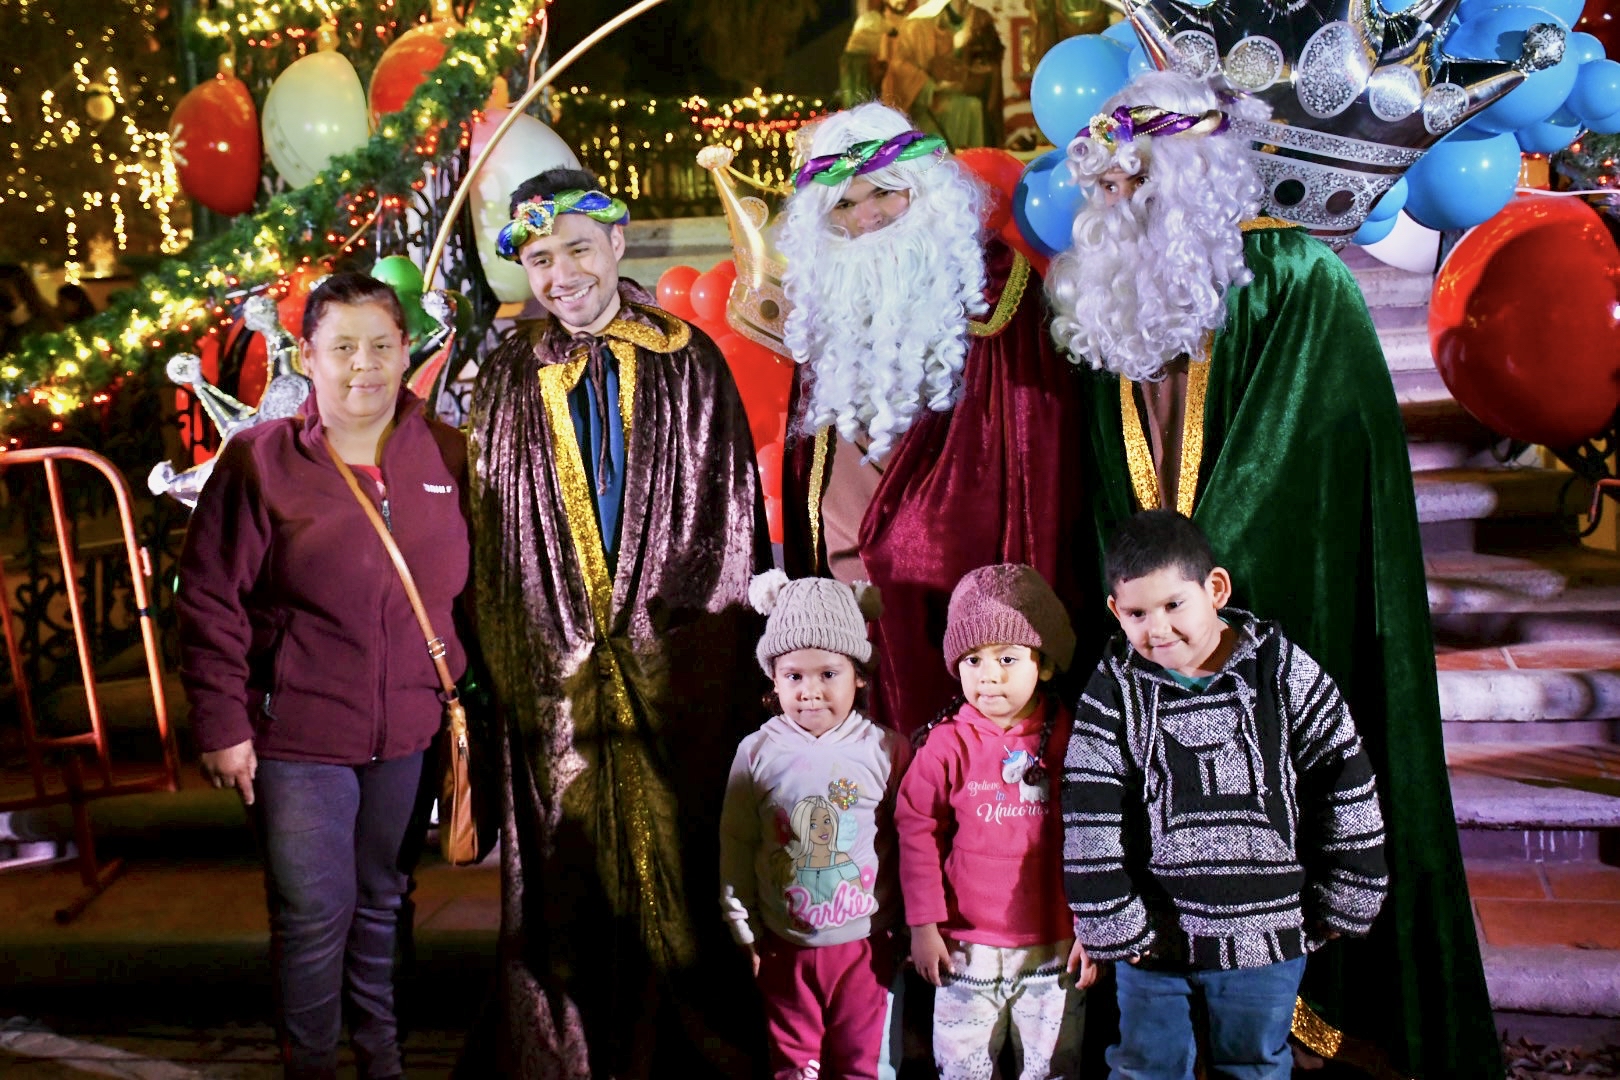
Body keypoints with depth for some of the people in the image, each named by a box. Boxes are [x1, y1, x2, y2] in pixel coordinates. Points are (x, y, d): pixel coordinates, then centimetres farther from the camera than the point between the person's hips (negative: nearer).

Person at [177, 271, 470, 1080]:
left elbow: (472, 588, 8)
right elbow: (211, 603, -5)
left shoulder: (447, 455, 3)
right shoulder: (259, 460, -5)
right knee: (315, 914, 1)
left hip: (410, 734, 3)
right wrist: (222, 725, -8)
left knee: (383, 903, 17)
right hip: (297, 737, -3)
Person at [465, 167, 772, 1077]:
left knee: (681, 865, 4)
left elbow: (733, 523, 2)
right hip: (557, 674, 1)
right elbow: (488, 537, 6)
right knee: (573, 888, 5)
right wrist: (506, 675, -1)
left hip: (680, 667, -1)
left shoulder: (691, 362, 4)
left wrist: (734, 655, -4)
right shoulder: (508, 380, 8)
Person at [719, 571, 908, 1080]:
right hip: (787, 946, 1)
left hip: (865, 945, -1)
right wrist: (744, 932, 3)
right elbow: (736, 846, 1)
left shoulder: (886, 750, -9)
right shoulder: (758, 752, -7)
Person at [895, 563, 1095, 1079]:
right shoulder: (947, 743, -9)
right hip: (967, 946, 0)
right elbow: (917, 831, -3)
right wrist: (923, 925, -3)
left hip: (1056, 947, 1)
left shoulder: (1069, 739, -6)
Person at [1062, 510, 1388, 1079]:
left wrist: (1335, 910, 1)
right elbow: (1089, 827, -8)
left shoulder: (1283, 674, -9)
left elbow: (1348, 794, -3)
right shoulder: (1115, 691, -8)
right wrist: (1118, 928, -9)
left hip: (1266, 935, 0)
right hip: (1153, 933, 0)